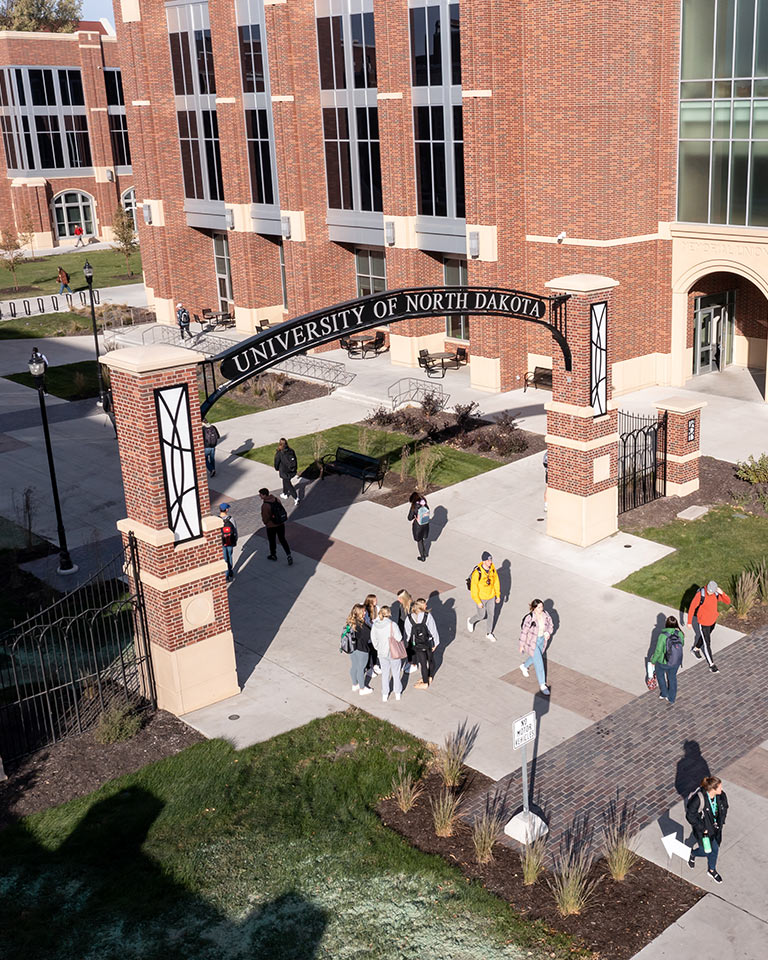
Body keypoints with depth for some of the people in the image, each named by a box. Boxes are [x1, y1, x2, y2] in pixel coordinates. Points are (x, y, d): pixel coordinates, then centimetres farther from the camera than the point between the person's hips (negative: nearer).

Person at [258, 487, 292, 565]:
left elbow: (265, 517, -16)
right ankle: (288, 555, 8)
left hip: (271, 526, -6)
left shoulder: (265, 505, -25)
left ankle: (273, 555, 36)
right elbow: (282, 509, 6)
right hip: (281, 524, 6)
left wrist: (265, 522, 6)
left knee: (272, 540, 17)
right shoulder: (276, 499, -5)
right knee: (282, 539, 16)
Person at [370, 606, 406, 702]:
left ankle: (384, 695, 28)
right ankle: (397, 693, 32)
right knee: (396, 672, 18)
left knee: (385, 673, 20)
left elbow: (373, 638, 1)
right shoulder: (392, 625, -26)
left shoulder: (375, 625, -11)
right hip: (394, 653, -3)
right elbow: (399, 638, -18)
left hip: (382, 653, 3)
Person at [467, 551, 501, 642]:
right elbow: (474, 589, -22)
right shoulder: (477, 573, -29)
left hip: (491, 596, 5)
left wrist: (498, 595, 6)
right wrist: (478, 602, -17)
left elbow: (496, 582, 3)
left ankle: (489, 634, 32)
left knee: (491, 614, 13)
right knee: (481, 615, 10)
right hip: (481, 597, -5)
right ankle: (471, 621, 44)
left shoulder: (492, 569, -11)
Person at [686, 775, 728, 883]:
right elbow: (690, 816, -23)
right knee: (707, 851, 8)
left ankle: (712, 870, 46)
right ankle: (692, 854, 42)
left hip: (715, 827, 5)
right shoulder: (699, 799, -35)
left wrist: (720, 822, 0)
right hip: (702, 829, -5)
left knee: (715, 849, 20)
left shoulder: (721, 795, -18)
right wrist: (702, 829, -17)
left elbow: (724, 807, 5)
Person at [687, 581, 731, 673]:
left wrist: (722, 593, -35)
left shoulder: (716, 593, -16)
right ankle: (711, 665, 21)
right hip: (703, 622, -5)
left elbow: (728, 601, -15)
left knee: (704, 636, 29)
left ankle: (695, 649, 57)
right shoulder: (700, 594, -31)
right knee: (707, 644, 5)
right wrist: (689, 622, -13)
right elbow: (692, 607, -21)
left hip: (713, 620, 5)